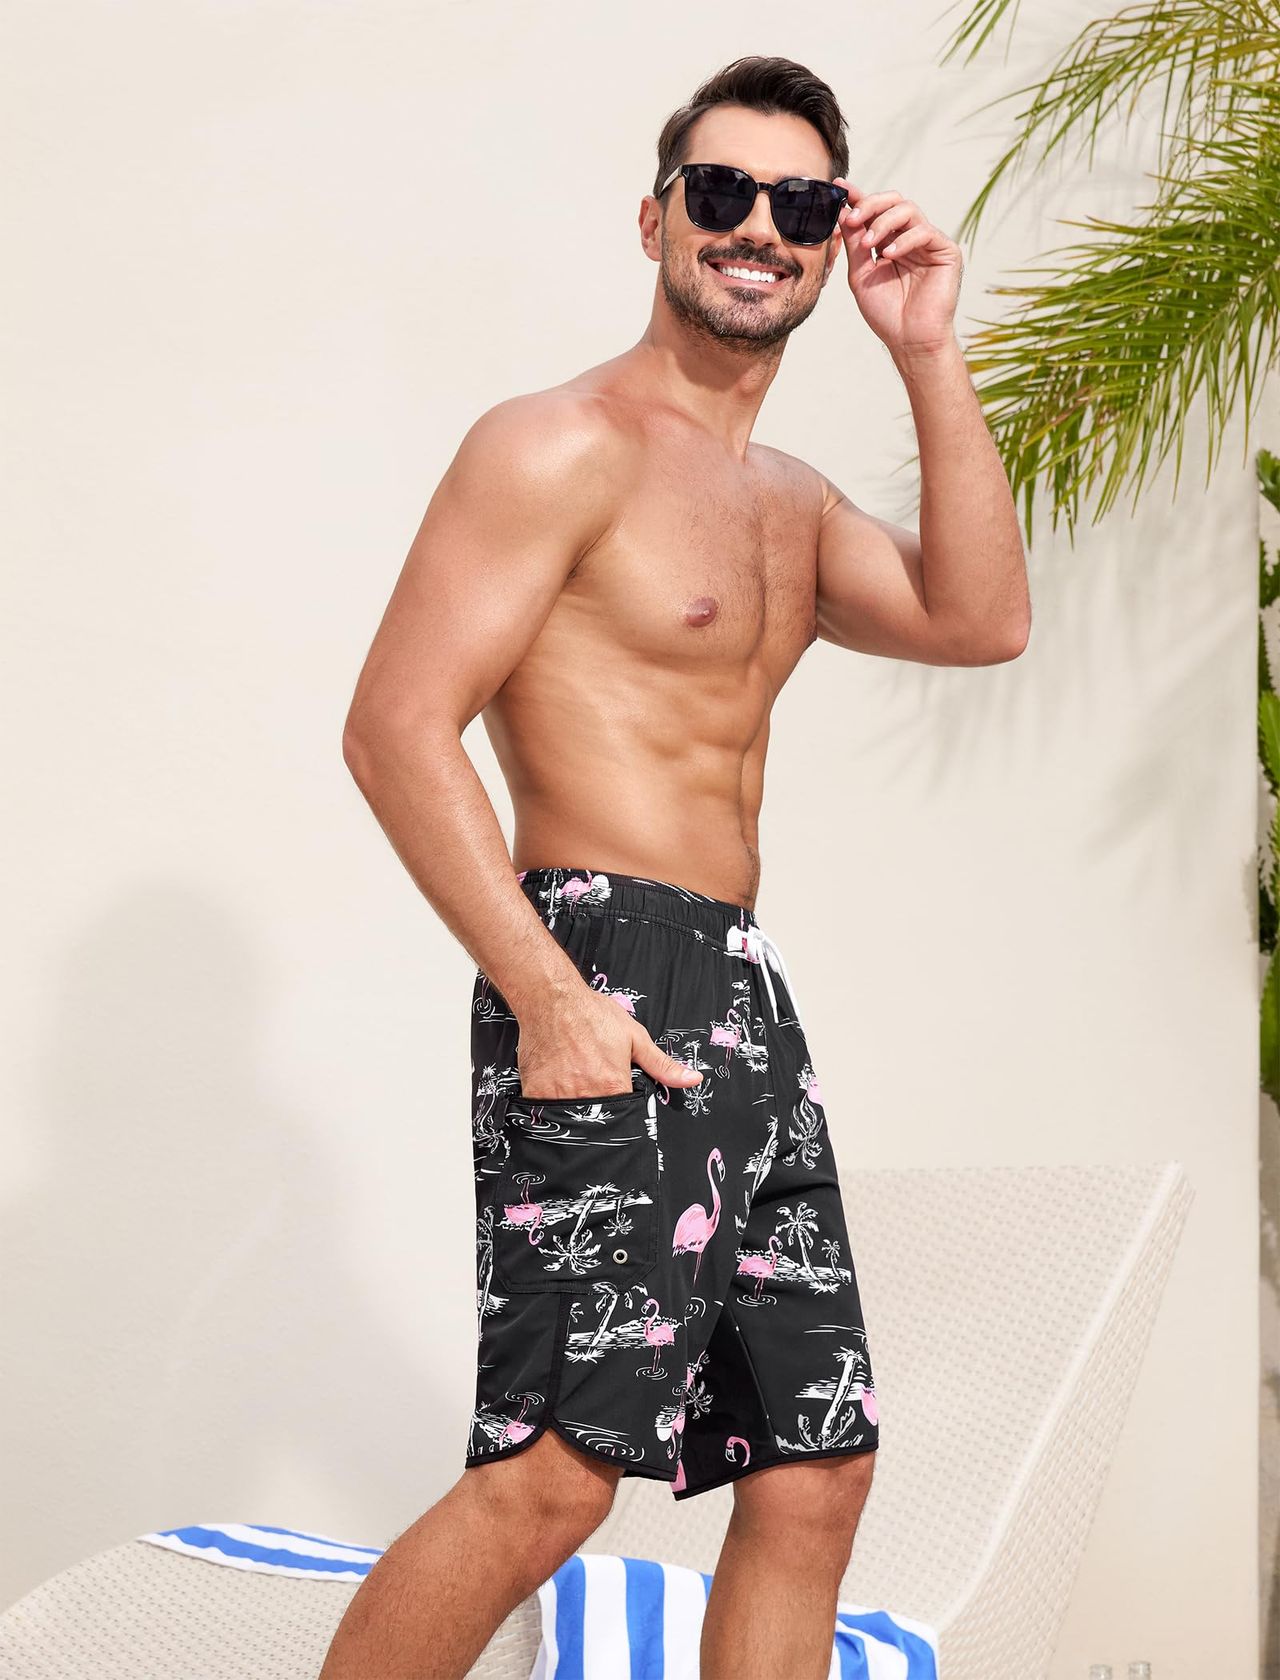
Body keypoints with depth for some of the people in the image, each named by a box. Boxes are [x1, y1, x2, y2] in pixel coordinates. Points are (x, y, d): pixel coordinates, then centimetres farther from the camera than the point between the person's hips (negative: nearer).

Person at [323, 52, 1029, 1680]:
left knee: (813, 1474, 9)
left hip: (741, 997, 9)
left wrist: (928, 360, 2)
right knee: (553, 1474, -15)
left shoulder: (791, 502, 21)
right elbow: (396, 726, -14)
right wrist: (549, 996, -21)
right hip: (604, 977, -9)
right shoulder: (564, 446, -5)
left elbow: (983, 620, 6)